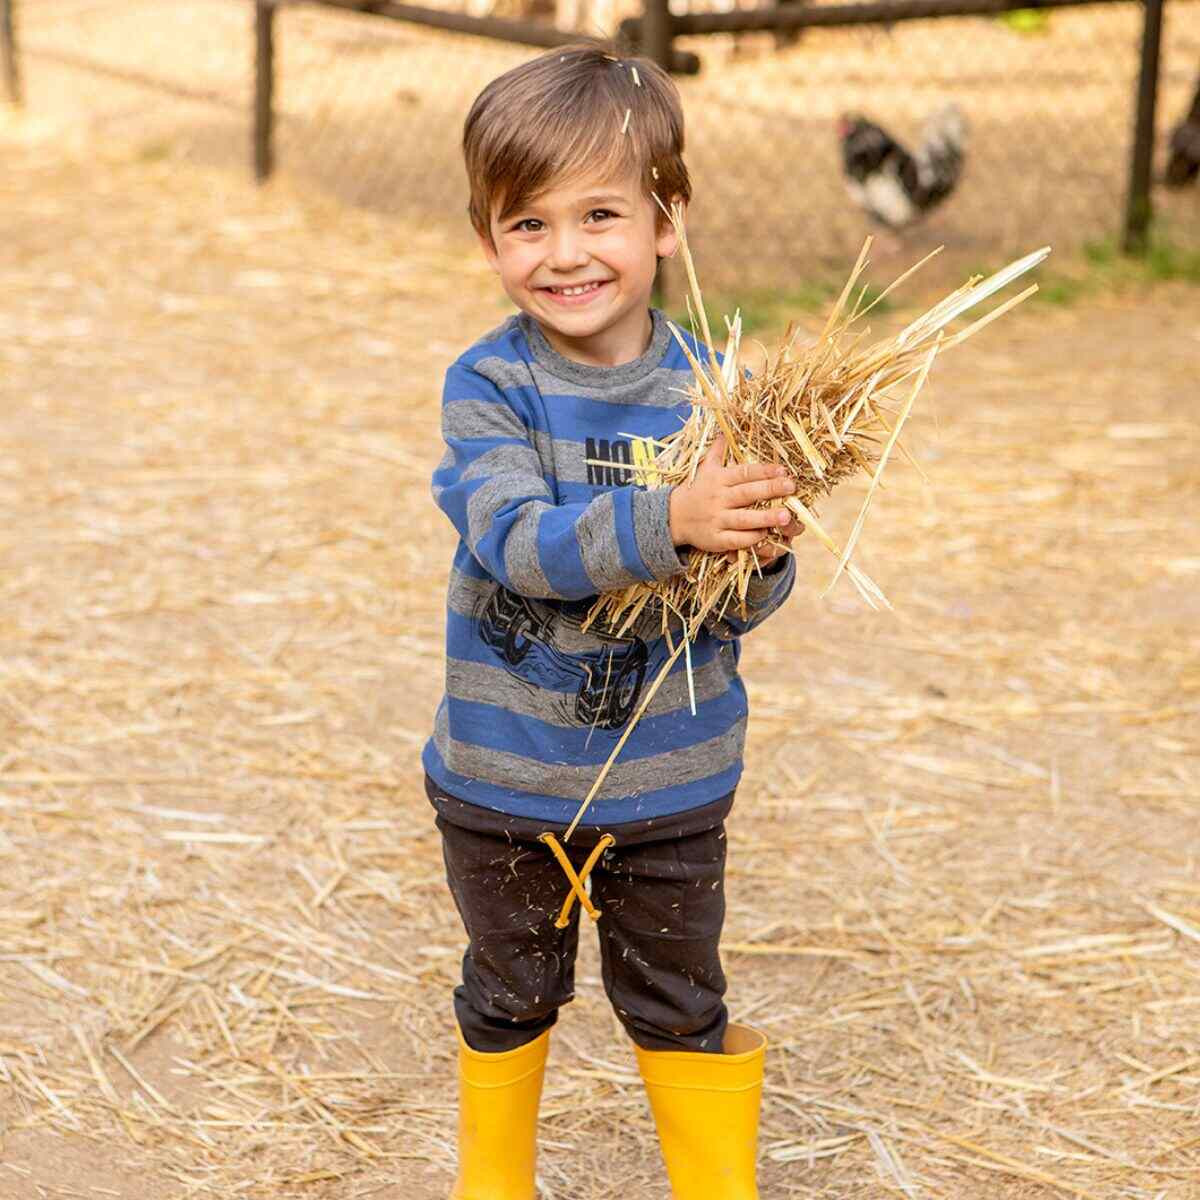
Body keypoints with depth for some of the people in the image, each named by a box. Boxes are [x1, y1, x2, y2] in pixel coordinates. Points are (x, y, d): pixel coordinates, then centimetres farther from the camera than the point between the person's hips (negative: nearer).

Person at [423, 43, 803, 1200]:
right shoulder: (488, 388, -13)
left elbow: (744, 603, -6)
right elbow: (516, 543, -28)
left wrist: (761, 556, -29)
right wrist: (666, 521, -42)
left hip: (669, 783, 0)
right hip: (504, 778, 0)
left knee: (679, 1007, 16)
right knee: (509, 996, 21)